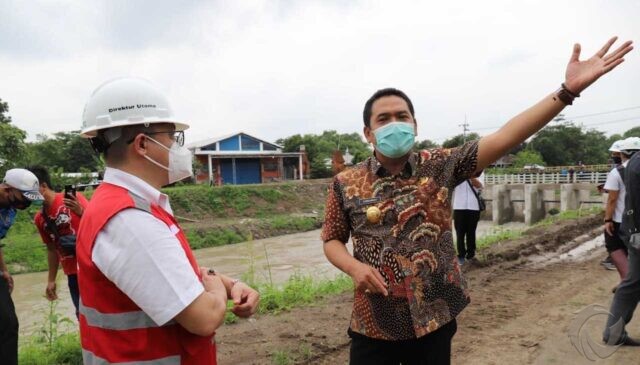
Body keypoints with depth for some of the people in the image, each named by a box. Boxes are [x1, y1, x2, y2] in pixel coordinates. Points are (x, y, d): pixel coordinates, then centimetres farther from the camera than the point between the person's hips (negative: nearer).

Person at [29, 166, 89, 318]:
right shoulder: (40, 219, 10)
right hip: (73, 274, 6)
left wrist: (81, 212, -30)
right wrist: (51, 280, 17)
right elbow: (52, 249, 18)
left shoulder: (73, 199, -8)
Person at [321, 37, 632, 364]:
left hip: (434, 319, 1)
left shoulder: (440, 166, -4)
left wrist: (568, 90, -18)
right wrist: (354, 267, -17)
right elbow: (332, 240, 4)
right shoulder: (345, 184, -5)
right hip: (375, 326, 0)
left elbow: (503, 139, -12)